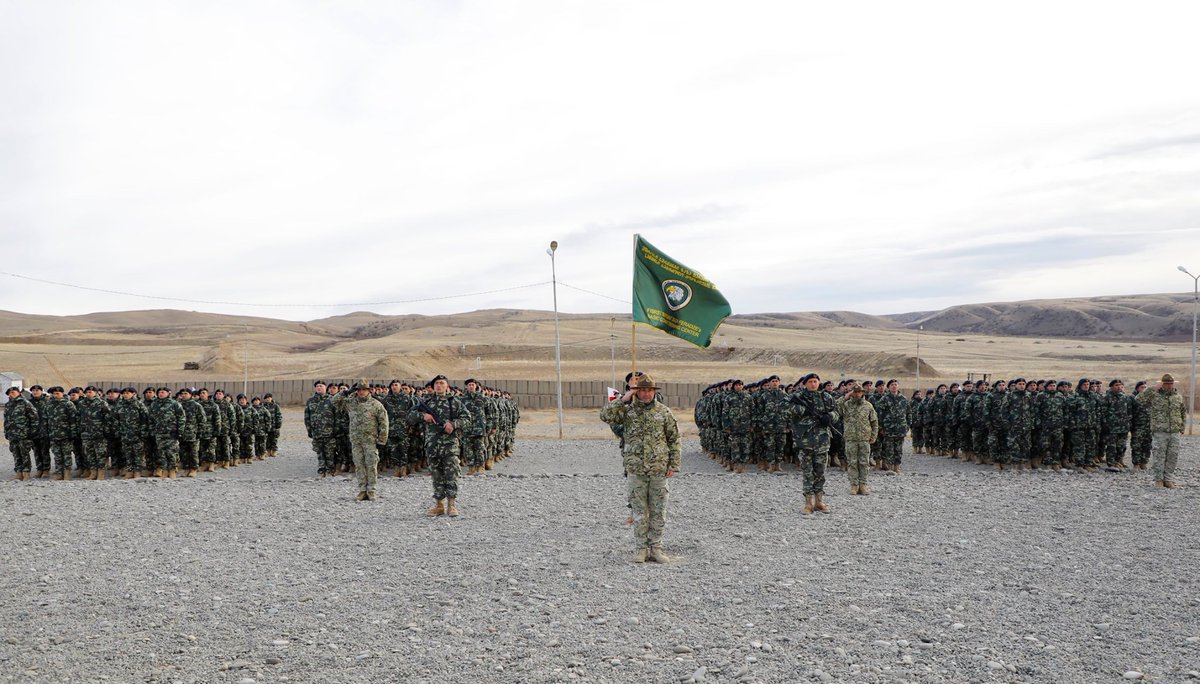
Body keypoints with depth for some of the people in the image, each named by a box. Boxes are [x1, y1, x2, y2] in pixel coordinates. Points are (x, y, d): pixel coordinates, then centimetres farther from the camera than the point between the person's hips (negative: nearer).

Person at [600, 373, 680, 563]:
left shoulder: (664, 412, 2)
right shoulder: (627, 410, 1)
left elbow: (674, 439, 6)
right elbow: (605, 416, -14)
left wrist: (673, 464, 0)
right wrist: (623, 399, -15)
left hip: (659, 469, 1)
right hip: (636, 469, 0)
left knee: (658, 512, 6)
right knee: (640, 512, 6)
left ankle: (656, 548, 17)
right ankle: (642, 549, 15)